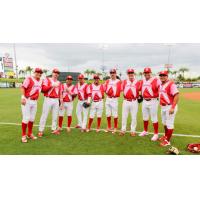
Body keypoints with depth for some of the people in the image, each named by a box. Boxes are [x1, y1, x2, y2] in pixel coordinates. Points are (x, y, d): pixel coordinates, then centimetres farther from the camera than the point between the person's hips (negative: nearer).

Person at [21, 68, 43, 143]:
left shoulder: (40, 81, 12)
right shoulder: (29, 79, -8)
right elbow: (23, 87, -16)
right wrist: (23, 97, -25)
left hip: (35, 101, 7)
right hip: (27, 100, -6)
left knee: (32, 118, 12)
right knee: (26, 118, -5)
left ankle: (30, 134, 25)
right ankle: (23, 135, 8)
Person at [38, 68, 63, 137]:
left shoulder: (59, 83, 14)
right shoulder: (47, 79, 3)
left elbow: (60, 93, 13)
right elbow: (43, 89, -12)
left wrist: (61, 102, 7)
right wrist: (52, 85, -17)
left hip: (56, 100, 4)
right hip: (48, 100, -4)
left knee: (55, 115, 10)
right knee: (44, 115, -1)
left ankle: (54, 129, 22)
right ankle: (41, 130, 7)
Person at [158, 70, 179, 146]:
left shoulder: (171, 84, -16)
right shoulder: (161, 85, 10)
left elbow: (177, 95, -23)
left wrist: (172, 108, -28)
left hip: (170, 107, -9)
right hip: (163, 107, 9)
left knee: (169, 124, 0)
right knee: (164, 123, 22)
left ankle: (167, 141, 12)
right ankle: (166, 136, 41)